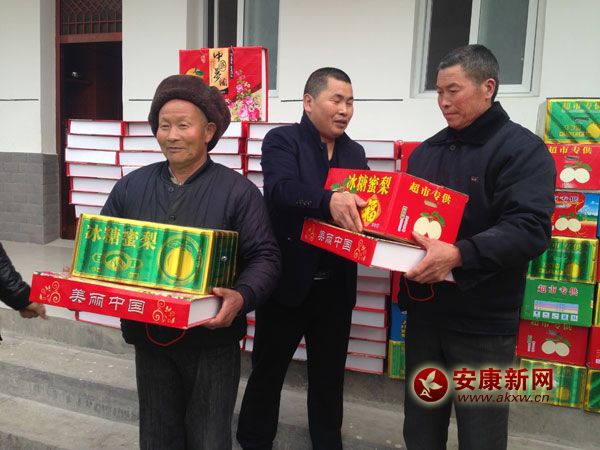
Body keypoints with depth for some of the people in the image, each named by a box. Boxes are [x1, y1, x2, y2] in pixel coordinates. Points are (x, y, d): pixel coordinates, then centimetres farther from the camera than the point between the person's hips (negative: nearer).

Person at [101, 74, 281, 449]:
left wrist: (241, 297, -29)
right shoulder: (131, 186, 4)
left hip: (212, 339, -3)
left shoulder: (238, 190, -9)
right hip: (148, 336, 4)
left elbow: (265, 257, -12)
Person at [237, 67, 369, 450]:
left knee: (329, 376, 18)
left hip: (335, 287, 5)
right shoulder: (282, 140, -7)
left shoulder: (355, 153, 10)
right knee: (268, 370, 14)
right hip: (288, 282, -4)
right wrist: (329, 200, -42)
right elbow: (280, 189, -25)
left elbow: (363, 205, 7)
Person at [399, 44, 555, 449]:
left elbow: (530, 230, -22)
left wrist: (459, 254, -33)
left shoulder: (522, 149, -9)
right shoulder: (426, 151, 11)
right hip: (424, 313, 6)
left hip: (483, 323, -5)